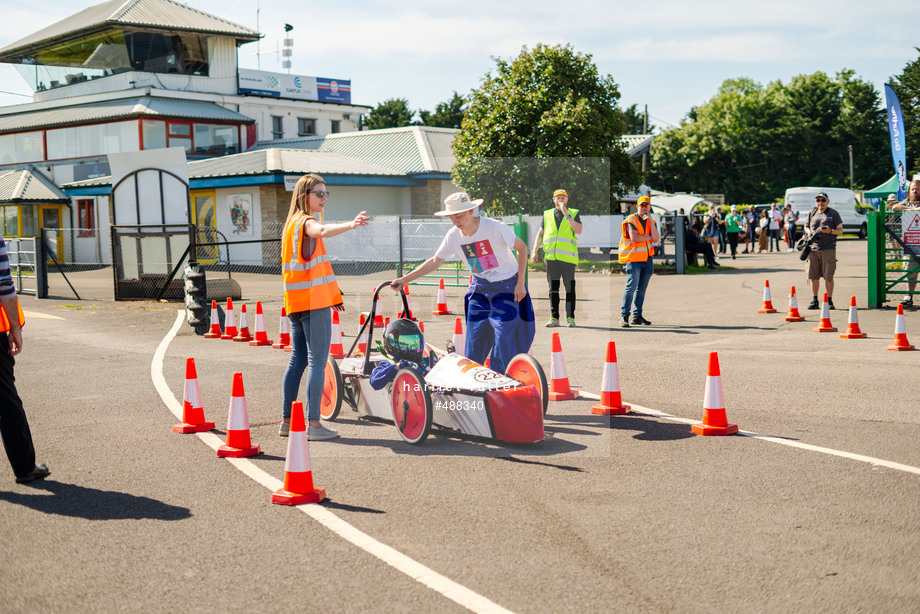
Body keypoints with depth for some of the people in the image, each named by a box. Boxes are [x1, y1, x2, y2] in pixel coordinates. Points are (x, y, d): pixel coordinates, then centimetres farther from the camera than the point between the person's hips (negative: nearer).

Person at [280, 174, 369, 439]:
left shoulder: (293, 223, 20)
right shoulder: (306, 222, -9)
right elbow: (323, 231, -35)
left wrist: (331, 295, 31)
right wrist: (351, 224, -53)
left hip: (296, 303, 10)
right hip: (314, 301, -10)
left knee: (297, 361, 13)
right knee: (317, 362, -7)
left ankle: (286, 421, 17)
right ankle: (313, 424, -6)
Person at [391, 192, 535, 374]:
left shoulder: (494, 227, -20)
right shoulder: (454, 235, -6)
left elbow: (522, 248, -9)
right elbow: (435, 261, 4)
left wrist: (520, 284, -13)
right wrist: (405, 279, -3)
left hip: (507, 287, -4)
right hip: (479, 287, 5)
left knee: (504, 340, -9)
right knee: (474, 337, -1)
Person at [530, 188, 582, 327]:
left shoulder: (574, 213, 9)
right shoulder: (547, 214, 17)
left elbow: (579, 230, -6)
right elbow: (540, 233, 21)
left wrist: (567, 215, -11)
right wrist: (534, 251, 12)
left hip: (568, 257, -2)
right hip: (551, 257, 2)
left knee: (570, 288, -1)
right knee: (553, 288, 1)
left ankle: (570, 317, 4)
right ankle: (554, 318, 3)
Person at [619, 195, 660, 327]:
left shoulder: (651, 222, 14)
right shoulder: (631, 220, -3)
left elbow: (656, 239, -1)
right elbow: (634, 238, -17)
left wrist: (651, 222, -8)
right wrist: (649, 236, -4)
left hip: (647, 258, 6)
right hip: (633, 258, -6)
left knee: (642, 288, 7)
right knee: (632, 285, -14)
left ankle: (637, 316, 14)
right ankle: (624, 316, -13)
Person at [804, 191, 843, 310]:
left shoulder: (833, 214, 4)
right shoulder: (811, 213, 15)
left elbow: (840, 230, 4)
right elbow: (806, 227, 25)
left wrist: (830, 231, -16)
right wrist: (809, 232, 2)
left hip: (828, 249, -4)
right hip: (813, 249, 4)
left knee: (828, 277, -3)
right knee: (813, 276, 3)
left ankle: (829, 301, 4)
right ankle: (814, 301, 11)